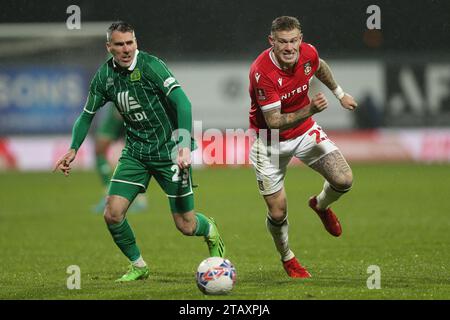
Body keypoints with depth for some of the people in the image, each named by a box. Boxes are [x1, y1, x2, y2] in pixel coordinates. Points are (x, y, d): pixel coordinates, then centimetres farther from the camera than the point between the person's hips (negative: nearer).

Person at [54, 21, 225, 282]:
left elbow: (182, 102, -26)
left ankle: (211, 231, 36)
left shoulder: (150, 65, -18)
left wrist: (185, 145, -36)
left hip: (169, 150, -5)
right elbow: (87, 115, 13)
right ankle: (139, 266, 14)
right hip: (136, 150, 5)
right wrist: (73, 149, 0)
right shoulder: (105, 75, -1)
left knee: (186, 226, -1)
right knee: (112, 214, -10)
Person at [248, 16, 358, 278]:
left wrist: (340, 93, 24)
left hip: (305, 130, 4)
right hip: (271, 142, -4)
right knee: (278, 213, -2)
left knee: (344, 180, -14)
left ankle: (321, 205, 22)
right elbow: (274, 123, -33)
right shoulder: (262, 72, -32)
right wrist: (309, 110, -46)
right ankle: (287, 258, 31)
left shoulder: (309, 53, -15)